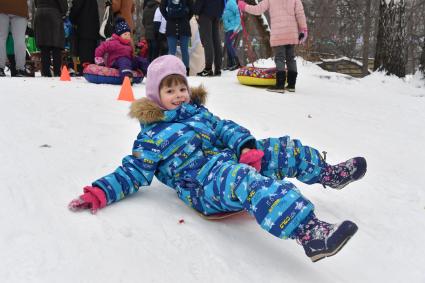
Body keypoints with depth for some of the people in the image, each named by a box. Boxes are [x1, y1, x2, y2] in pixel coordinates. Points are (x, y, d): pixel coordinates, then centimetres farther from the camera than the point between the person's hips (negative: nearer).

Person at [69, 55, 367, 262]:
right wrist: (99, 193, -9)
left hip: (231, 160, 8)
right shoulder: (151, 136, 4)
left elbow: (225, 129, 14)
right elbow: (132, 172, 4)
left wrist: (247, 146, -7)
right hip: (204, 185, -8)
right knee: (247, 180, -40)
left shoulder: (198, 112, 21)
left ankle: (328, 173, 28)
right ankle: (309, 232, -55)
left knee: (284, 150, 4)